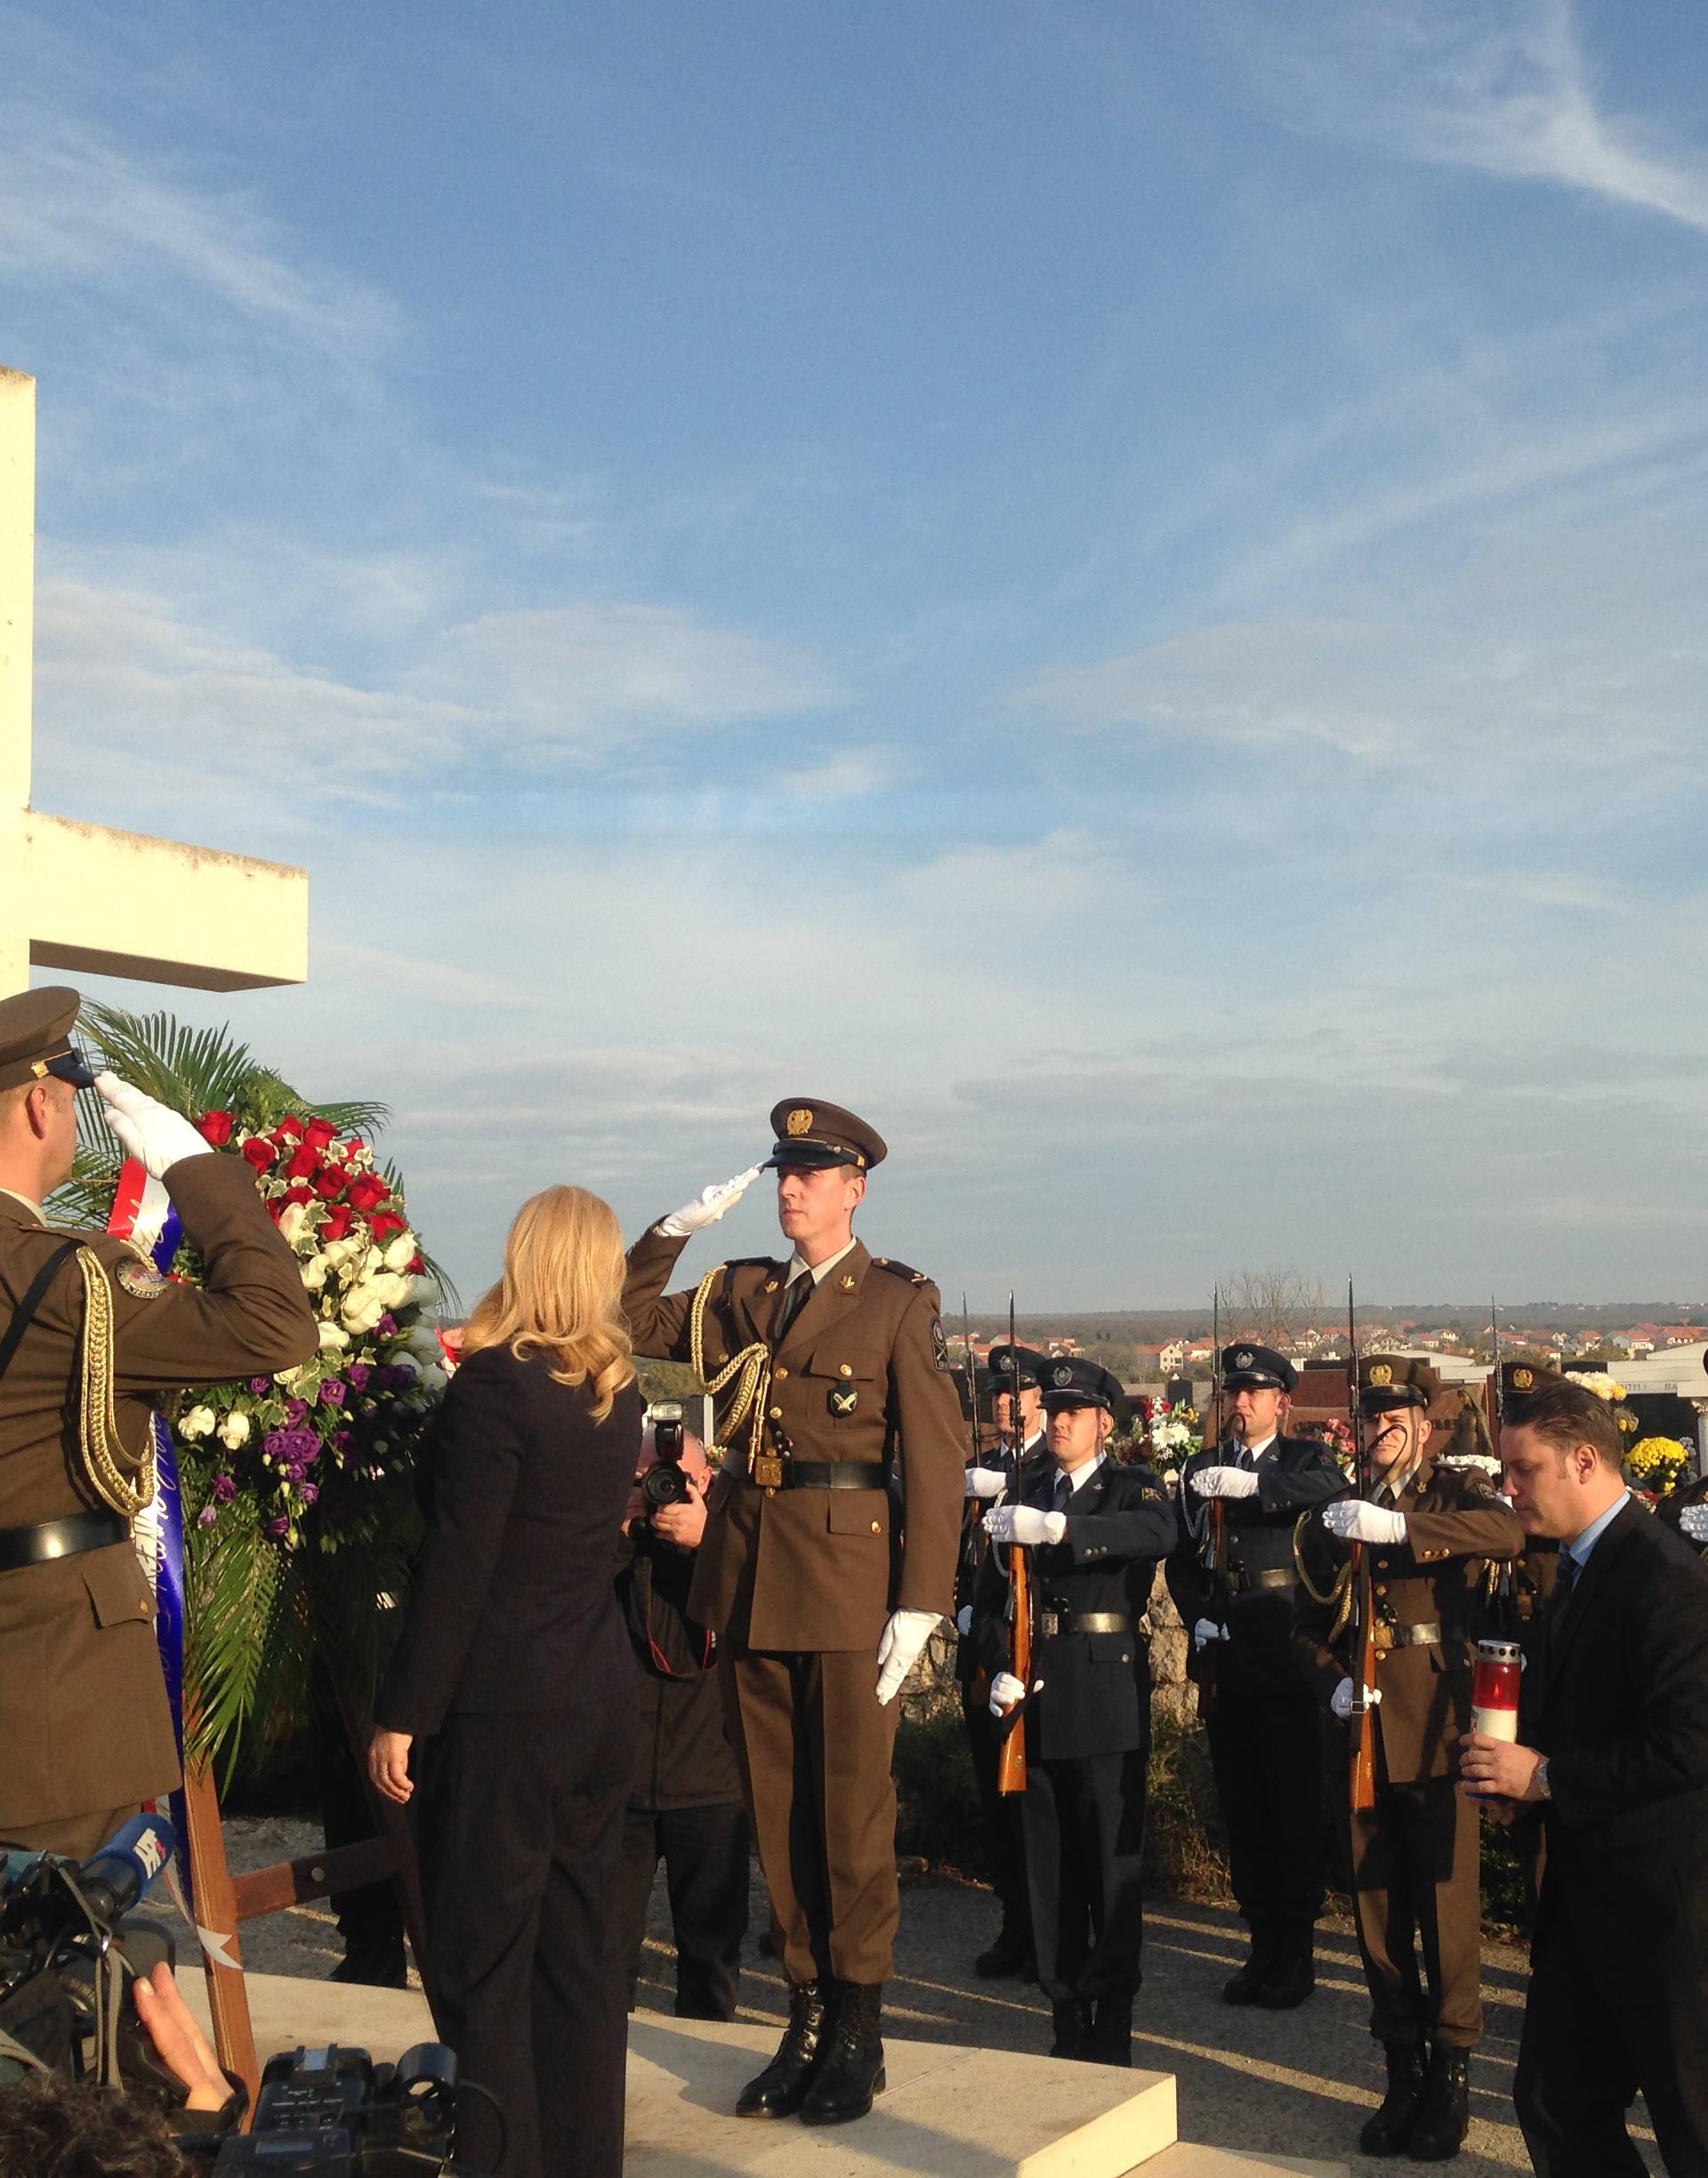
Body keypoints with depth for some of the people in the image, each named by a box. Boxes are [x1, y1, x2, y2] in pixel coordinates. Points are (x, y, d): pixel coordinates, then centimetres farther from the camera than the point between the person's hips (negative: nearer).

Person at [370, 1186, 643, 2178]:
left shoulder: (497, 1382, -15)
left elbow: (456, 1566, -17)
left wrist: (403, 1714, -12)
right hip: (601, 1696, 7)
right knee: (584, 1947, 15)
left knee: (484, 1963, 2)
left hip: (501, 1708, -7)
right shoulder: (617, 1388, 7)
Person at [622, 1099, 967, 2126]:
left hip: (850, 1577, -5)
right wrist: (675, 1232, 4)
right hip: (751, 1576, 5)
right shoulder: (742, 1294, 12)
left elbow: (937, 1457, -8)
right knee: (778, 1808, 10)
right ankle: (808, 2016, 21)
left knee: (853, 1807, 3)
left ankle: (860, 2033, 15)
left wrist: (921, 1600, -15)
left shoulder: (900, 1301, -3)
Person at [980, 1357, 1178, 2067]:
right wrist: (1000, 1670, -5)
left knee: (1113, 1860, -1)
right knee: (1048, 1862, 8)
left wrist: (1057, 1527, -37)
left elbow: (1156, 1534, -24)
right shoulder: (1027, 1495, 13)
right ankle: (1066, 2017, 18)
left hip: (1109, 1690, -4)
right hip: (1038, 1695, 4)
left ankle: (1112, 2025, 7)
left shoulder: (1133, 1487, 1)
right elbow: (994, 1595, 13)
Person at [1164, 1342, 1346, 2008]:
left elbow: (1333, 1492, -23)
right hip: (1224, 1655, 4)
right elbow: (1181, 1560, 14)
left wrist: (1251, 1484, -34)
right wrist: (1198, 1618, -3)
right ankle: (1263, 1946, 19)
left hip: (1285, 1653, -4)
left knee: (1294, 1803, -1)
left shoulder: (1306, 1458, 2)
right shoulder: (1200, 1468, 13)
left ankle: (1297, 1953, 10)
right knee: (1241, 1805, 9)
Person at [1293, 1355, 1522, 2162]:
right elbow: (1307, 1627, 15)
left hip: (1435, 1732, -4)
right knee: (1377, 1907, 9)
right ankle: (1403, 2073, 21)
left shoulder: (1455, 1494, 2)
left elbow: (1509, 1532, -22)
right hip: (1363, 1732, 4)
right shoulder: (1332, 1519, 13)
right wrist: (1334, 1681, -6)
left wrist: (1399, 1527, -33)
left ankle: (1450, 2075, 12)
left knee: (1447, 1905, -1)